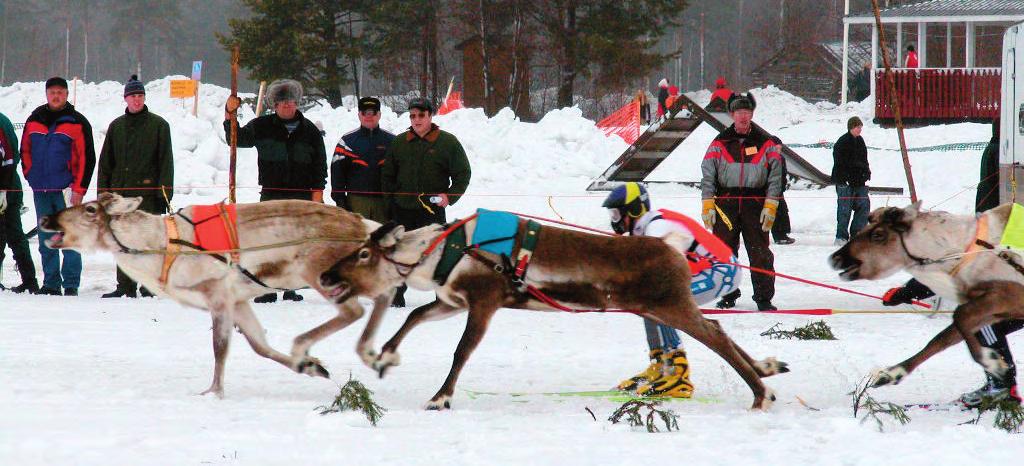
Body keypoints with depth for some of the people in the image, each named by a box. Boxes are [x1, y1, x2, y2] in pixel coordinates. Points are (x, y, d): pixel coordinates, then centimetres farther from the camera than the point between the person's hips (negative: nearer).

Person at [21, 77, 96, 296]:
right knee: (46, 241, 7)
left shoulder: (77, 122, -1)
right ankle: (51, 284, 11)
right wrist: (31, 175, 9)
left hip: (66, 189, -4)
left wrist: (79, 188, -9)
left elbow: (86, 157, -3)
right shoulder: (34, 120, 11)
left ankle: (71, 284, -4)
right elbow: (25, 150, 21)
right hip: (41, 191, 4)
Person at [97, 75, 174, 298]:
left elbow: (166, 161, 0)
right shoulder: (116, 126, 14)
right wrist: (103, 193, 8)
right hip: (120, 191, 4)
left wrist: (165, 192, -8)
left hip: (147, 190, -4)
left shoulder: (158, 125, 3)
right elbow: (106, 162, 16)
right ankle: (125, 286, 9)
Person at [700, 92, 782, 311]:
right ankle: (728, 294, 14)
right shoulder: (720, 143, 7)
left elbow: (776, 176, 4)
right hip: (725, 203, 1)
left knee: (760, 252, -3)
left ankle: (764, 297, 2)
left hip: (755, 203, -1)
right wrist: (707, 205, -4)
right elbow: (708, 174, 5)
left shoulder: (765, 143, 5)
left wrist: (770, 206, -4)